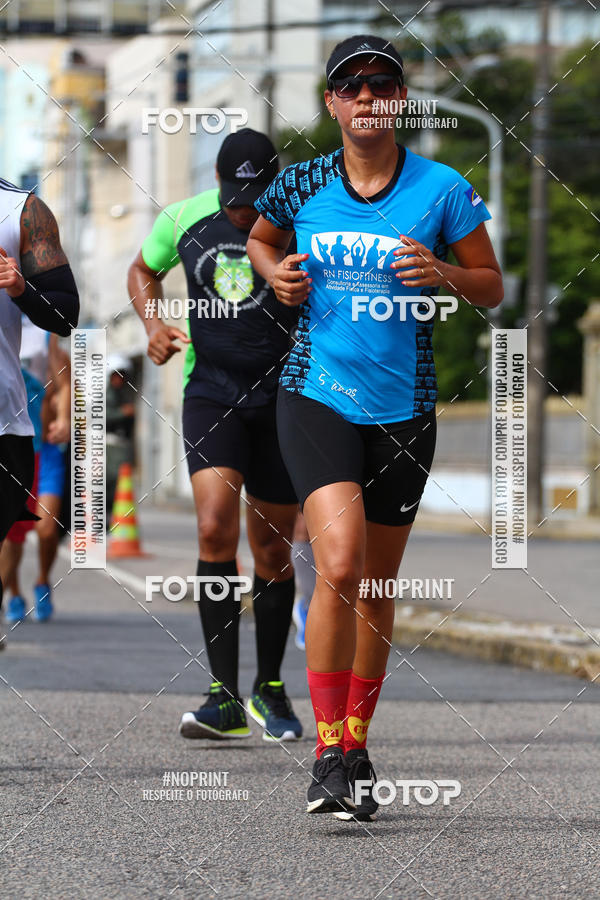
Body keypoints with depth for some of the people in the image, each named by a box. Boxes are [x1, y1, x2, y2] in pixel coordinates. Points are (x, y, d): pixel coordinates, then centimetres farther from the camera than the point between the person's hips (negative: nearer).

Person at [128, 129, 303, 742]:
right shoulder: (183, 220, -1)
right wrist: (153, 323, 0)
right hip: (210, 390, 1)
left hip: (282, 395, 0)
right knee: (215, 529, -19)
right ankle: (224, 697, -16)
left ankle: (269, 690, 26)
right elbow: (143, 270, 19)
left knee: (271, 548, 6)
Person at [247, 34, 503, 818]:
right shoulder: (301, 186, 2)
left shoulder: (442, 189, -2)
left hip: (403, 408, 1)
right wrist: (276, 273, 1)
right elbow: (260, 239, 23)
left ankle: (356, 746, 28)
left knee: (377, 587, 10)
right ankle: (329, 754, -13)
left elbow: (492, 289, 5)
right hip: (317, 397, -1)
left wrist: (445, 274, -15)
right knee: (340, 564, -20)